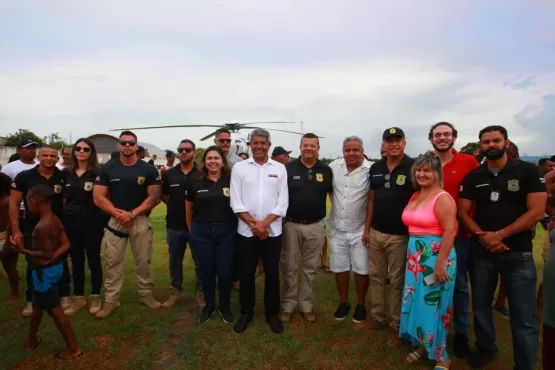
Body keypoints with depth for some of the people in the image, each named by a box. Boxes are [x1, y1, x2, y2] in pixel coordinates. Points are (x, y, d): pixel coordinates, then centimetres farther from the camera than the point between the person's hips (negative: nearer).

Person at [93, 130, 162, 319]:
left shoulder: (148, 170, 0)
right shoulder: (107, 169, 3)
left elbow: (154, 197, -4)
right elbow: (98, 197, -1)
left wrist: (132, 213, -13)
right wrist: (118, 213, -13)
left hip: (140, 220, 0)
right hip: (114, 220, 1)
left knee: (144, 261, 7)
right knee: (113, 262, 5)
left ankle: (146, 295, 21)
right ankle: (110, 300, 17)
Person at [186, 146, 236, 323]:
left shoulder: (231, 180, -4)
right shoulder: (195, 181, -1)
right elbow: (189, 208, 9)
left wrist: (237, 226, 0)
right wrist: (191, 230, 12)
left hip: (226, 231, -1)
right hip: (202, 232, 1)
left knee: (225, 272, 6)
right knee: (206, 271, 12)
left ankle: (225, 307, 28)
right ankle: (209, 305, 33)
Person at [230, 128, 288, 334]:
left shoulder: (280, 168, 2)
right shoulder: (239, 168, 1)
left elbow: (283, 202, -2)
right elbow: (236, 202, -3)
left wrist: (265, 223, -12)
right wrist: (253, 223, -12)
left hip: (273, 230, 0)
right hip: (246, 230, 0)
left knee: (272, 274, 9)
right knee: (246, 274, 9)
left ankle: (272, 313, 28)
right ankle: (246, 312, 29)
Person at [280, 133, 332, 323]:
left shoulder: (326, 170, 1)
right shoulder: (288, 168, -5)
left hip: (316, 226, 2)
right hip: (291, 225, -1)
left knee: (310, 269, 12)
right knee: (289, 268, 8)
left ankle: (307, 306, 26)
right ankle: (288, 306, 23)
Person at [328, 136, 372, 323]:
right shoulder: (334, 167, 0)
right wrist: (334, 202, 7)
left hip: (360, 229, -3)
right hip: (337, 228, 4)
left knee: (361, 269, 6)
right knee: (340, 268, 13)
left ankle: (361, 305, 28)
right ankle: (344, 302, 31)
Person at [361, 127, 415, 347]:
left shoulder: (413, 167, -10)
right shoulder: (375, 168, 6)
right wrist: (367, 228, 9)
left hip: (400, 235, -5)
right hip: (376, 233, 5)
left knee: (397, 281, 6)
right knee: (376, 277, 14)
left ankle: (396, 325, 21)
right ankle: (378, 317, 29)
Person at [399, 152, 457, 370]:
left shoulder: (442, 198, -13)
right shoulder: (415, 196, 11)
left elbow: (450, 232, -19)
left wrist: (440, 264, -22)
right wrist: (412, 256, 12)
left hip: (436, 256, -7)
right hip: (415, 256, 8)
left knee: (433, 306, 2)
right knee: (416, 303, 14)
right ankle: (422, 345, 32)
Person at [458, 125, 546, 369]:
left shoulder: (528, 171, -3)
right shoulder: (472, 177, 5)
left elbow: (537, 212, -10)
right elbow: (463, 213, 3)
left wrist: (499, 235, -15)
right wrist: (483, 236, -14)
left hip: (518, 253, -2)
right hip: (480, 251, 3)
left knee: (524, 317, 3)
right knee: (481, 306, 15)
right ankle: (486, 348, 36)